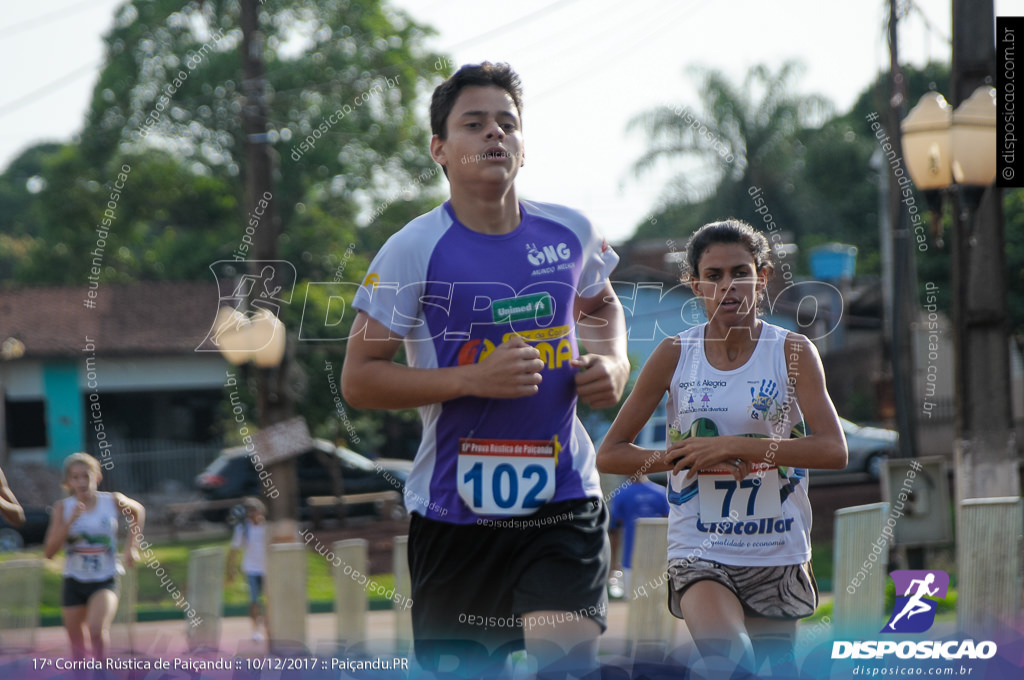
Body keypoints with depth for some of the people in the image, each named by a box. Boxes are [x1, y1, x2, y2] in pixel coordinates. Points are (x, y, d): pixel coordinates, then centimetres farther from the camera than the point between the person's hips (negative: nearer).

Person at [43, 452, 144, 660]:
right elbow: (49, 551, -12)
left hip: (105, 580, -2)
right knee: (77, 645, 10)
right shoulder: (63, 507, -6)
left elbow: (138, 510, 18)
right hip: (74, 581, 2)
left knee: (97, 630, -27)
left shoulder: (113, 501, -5)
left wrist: (131, 546, 10)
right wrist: (70, 521, -23)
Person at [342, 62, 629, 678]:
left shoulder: (570, 233, 3)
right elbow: (358, 378, -9)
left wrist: (613, 361, 3)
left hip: (563, 495, 2)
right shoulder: (416, 249, -9)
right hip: (455, 506, -1)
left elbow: (603, 307, 26)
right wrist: (472, 379, -20)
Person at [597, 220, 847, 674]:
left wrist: (734, 446, -22)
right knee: (730, 662, -28)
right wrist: (683, 458, -14)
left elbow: (833, 450, -16)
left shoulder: (792, 352, -3)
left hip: (778, 556, 1)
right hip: (699, 553, -1)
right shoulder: (675, 355, 0)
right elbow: (610, 454, 2)